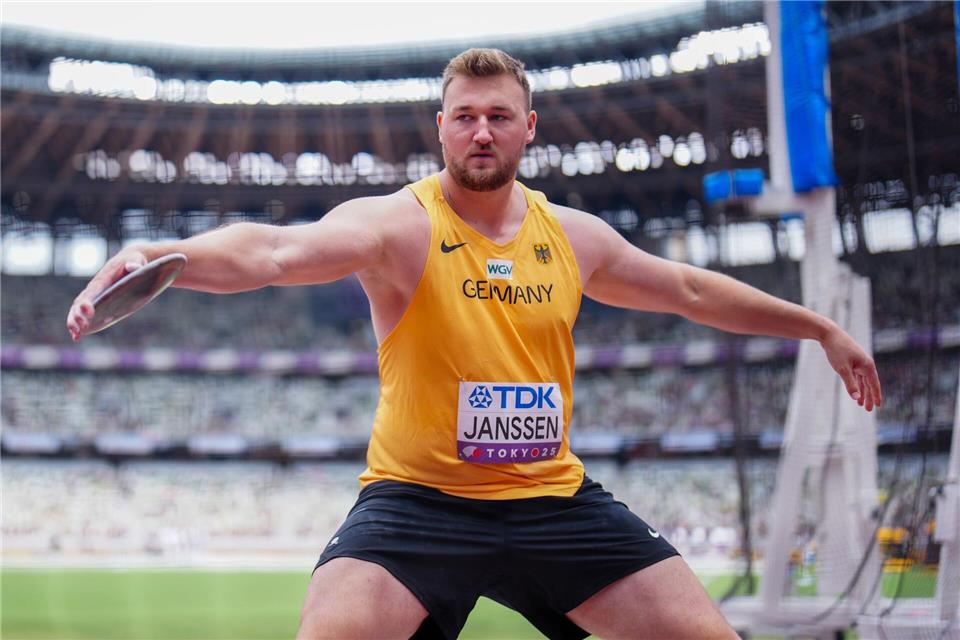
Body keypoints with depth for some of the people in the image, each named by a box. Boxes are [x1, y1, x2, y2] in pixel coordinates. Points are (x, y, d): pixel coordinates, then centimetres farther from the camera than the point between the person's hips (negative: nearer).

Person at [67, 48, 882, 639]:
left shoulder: (572, 235, 7)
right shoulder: (396, 225, -10)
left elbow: (691, 288, 21)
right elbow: (276, 250, -30)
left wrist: (823, 328, 28)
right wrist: (161, 255, -49)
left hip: (554, 497, 5)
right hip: (419, 495, -4)